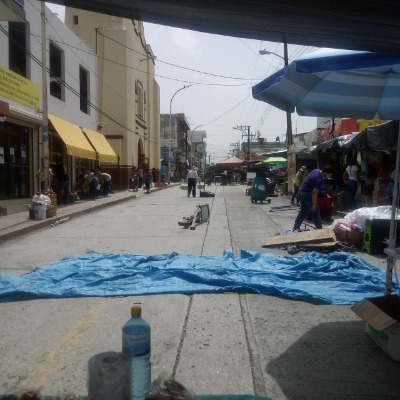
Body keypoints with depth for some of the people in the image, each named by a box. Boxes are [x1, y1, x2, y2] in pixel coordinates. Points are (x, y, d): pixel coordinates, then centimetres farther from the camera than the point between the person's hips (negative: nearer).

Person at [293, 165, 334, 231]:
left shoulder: (317, 170, 4)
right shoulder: (319, 179, -24)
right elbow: (314, 193, -24)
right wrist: (314, 205, -18)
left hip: (301, 191, 9)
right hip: (306, 194, -9)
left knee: (303, 211, 14)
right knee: (315, 211, 2)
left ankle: (296, 228, 14)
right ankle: (319, 229, 10)